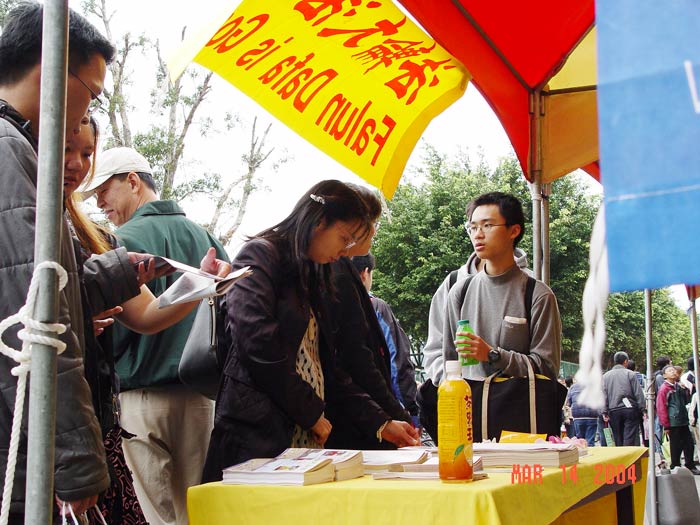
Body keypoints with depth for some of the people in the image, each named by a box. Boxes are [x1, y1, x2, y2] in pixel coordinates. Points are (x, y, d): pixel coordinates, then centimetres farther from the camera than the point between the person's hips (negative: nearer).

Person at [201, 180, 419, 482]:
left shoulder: (309, 279, 22)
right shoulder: (259, 256, -3)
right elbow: (260, 346, -16)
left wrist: (380, 423, 14)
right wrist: (311, 413, -9)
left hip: (307, 440, 8)